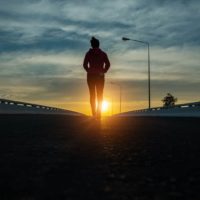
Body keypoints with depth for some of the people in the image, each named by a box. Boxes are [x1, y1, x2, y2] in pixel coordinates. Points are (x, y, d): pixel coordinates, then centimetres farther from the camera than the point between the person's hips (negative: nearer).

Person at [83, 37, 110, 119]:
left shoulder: (88, 53, 1)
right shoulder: (103, 54, 1)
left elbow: (85, 64, -8)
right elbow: (108, 64, -9)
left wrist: (89, 71, 4)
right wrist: (103, 71, 1)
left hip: (91, 76, 1)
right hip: (100, 76, 0)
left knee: (92, 95, 10)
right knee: (100, 95, 7)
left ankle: (94, 113, 9)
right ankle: (98, 114, 1)